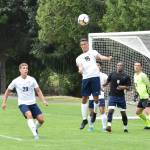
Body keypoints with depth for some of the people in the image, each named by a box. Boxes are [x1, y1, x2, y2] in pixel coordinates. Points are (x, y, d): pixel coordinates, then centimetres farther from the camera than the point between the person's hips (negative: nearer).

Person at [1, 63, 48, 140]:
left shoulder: (32, 79, -2)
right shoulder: (16, 81, -5)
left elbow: (38, 90, 5)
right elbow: (8, 91, 8)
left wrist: (43, 100, -5)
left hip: (32, 103, 3)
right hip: (23, 104, -3)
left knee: (41, 119, -7)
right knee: (29, 115, -32)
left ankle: (35, 129, 27)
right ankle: (35, 134, -34)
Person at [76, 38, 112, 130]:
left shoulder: (93, 52, 15)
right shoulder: (79, 58, 22)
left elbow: (100, 57, -4)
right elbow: (80, 65, 2)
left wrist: (108, 58, -26)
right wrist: (80, 69, -23)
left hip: (94, 76, -3)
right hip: (85, 78, 3)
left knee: (96, 98, -8)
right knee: (84, 99, 3)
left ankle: (94, 115, 9)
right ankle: (84, 119, 10)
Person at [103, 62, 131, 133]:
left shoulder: (126, 76, 2)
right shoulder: (112, 74, 3)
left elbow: (128, 87, 2)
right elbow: (107, 82, 14)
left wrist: (123, 87, -17)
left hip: (121, 96, 1)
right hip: (112, 96, -1)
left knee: (123, 112, 5)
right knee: (110, 110, -18)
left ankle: (125, 127, 20)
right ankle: (109, 126, -23)